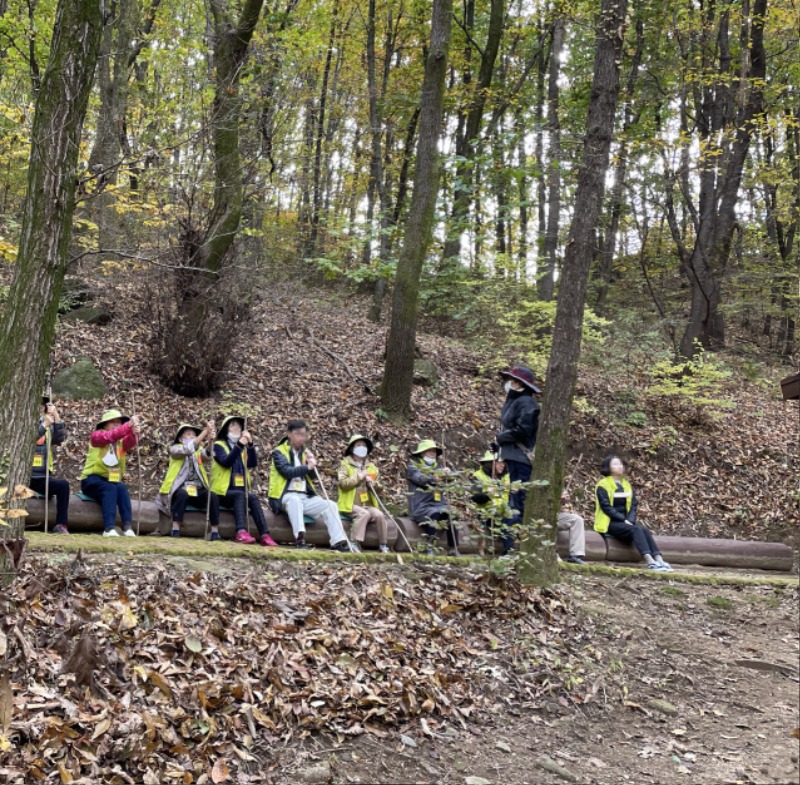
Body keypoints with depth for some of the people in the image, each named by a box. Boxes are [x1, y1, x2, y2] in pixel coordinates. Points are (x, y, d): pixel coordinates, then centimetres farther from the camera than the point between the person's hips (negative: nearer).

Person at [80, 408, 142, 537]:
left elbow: (130, 442, -17)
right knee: (110, 489, -33)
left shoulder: (121, 441, 8)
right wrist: (129, 426, -40)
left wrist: (135, 433, -40)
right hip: (92, 479, -4)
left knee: (122, 488, -28)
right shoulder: (97, 435, -4)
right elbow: (110, 436, -27)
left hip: (112, 479, 4)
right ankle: (109, 528, -43)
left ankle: (127, 526, -37)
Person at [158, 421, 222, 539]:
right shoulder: (175, 449, 3)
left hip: (197, 490, 4)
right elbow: (188, 449, -20)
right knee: (182, 494, -37)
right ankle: (175, 529, -33)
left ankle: (215, 532, -22)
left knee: (213, 496, -25)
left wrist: (210, 439, -30)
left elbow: (208, 455, -9)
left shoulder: (199, 450, 16)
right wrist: (205, 431, -25)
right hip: (180, 489, -4)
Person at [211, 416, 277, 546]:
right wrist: (239, 445, -24)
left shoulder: (243, 447, 17)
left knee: (253, 497, -26)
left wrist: (250, 445, -14)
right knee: (240, 495, -33)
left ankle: (264, 535, -38)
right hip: (223, 492, -4)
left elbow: (253, 464, -1)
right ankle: (241, 532, -49)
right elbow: (226, 462, -16)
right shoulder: (219, 445, 4)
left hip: (241, 492, 4)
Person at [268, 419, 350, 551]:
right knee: (295, 500, -39)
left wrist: (312, 464, -7)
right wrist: (307, 467, -26)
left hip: (306, 497, 6)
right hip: (286, 496, -6)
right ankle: (300, 538, -50)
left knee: (331, 505, -13)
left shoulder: (305, 453, 19)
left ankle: (338, 542, -22)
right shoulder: (279, 452, 1)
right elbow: (286, 471, -18)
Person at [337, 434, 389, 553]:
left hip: (368, 504, 4)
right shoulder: (345, 464, 5)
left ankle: (383, 545, -13)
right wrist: (359, 477, -13)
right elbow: (343, 483, -11)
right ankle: (355, 543, -28)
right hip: (350, 504, -4)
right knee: (364, 513, -33)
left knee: (379, 515, -23)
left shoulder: (371, 467, 20)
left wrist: (372, 483, -5)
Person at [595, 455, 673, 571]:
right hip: (610, 523, -6)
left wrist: (630, 520, -10)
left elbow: (633, 505, 9)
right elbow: (606, 507, -13)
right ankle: (650, 562, -44)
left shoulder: (626, 485, 16)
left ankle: (659, 561, -38)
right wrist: (624, 520, -18)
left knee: (644, 529, -25)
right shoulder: (603, 486, -4)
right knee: (636, 529, -32)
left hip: (626, 522, 6)